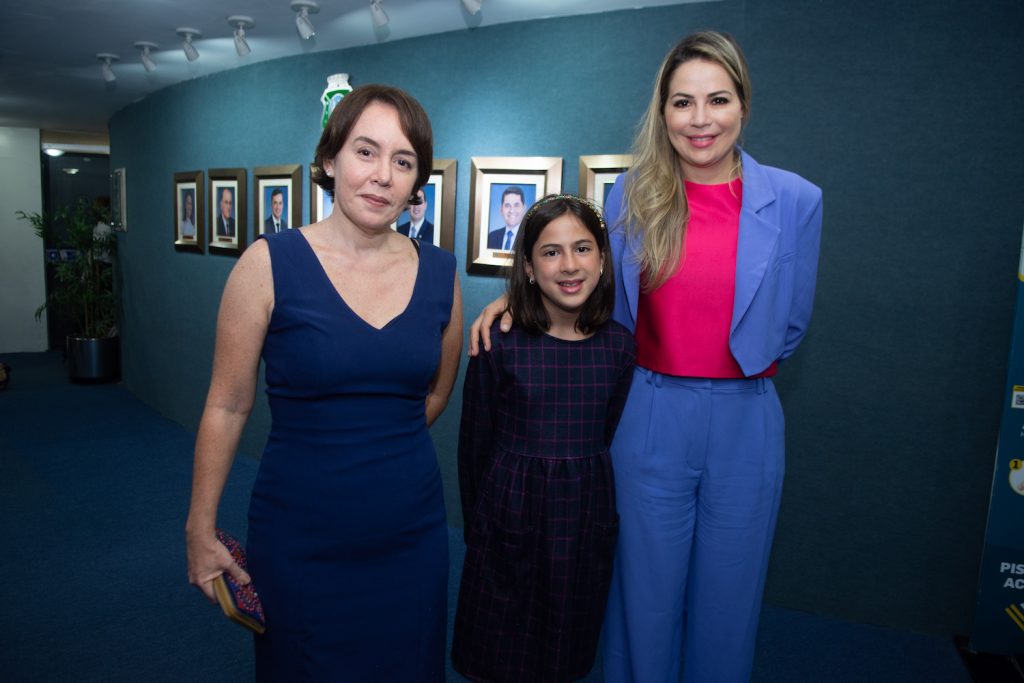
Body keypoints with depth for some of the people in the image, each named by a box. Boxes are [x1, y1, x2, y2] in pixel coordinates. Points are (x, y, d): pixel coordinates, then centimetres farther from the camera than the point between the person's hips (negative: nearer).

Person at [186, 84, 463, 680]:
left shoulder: (440, 272, -2)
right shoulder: (271, 264, -11)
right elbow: (227, 407, -6)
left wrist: (380, 447, 11)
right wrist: (201, 531, -1)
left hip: (412, 535, 3)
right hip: (300, 539, -3)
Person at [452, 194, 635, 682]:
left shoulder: (619, 345, -4)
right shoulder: (499, 343, -12)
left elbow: (606, 438, 5)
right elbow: (474, 443, -4)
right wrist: (476, 523, 1)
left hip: (586, 515, 3)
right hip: (510, 513, -2)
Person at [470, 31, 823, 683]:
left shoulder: (795, 199, -4)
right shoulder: (631, 194, -1)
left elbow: (789, 323, 6)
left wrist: (736, 368, 7)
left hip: (745, 425, 0)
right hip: (650, 419, 0)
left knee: (727, 598, 17)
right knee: (646, 593, 15)